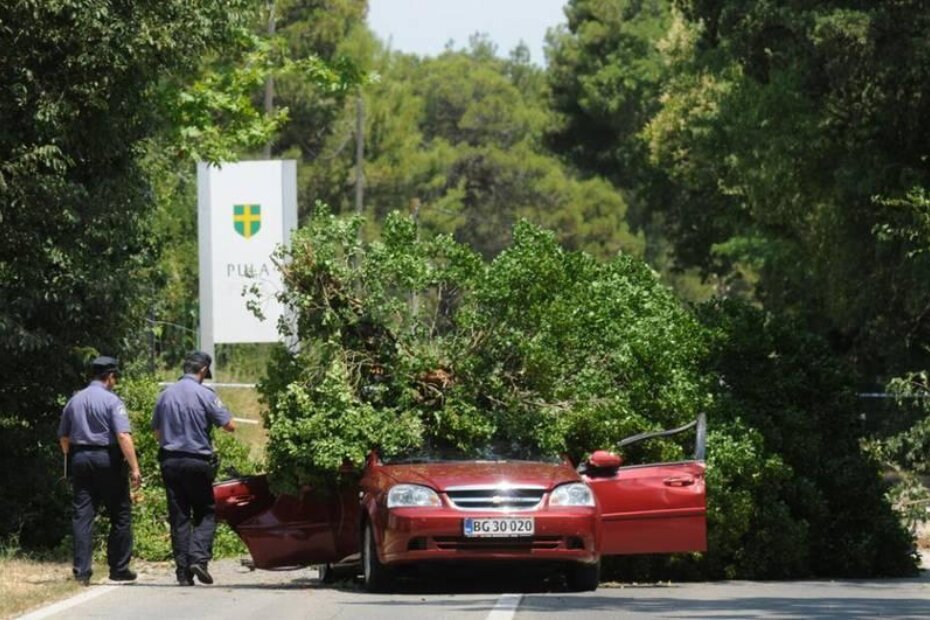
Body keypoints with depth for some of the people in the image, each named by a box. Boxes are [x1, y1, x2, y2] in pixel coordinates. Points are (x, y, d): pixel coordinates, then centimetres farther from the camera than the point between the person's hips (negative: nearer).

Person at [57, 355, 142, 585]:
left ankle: (81, 571, -3)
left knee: (82, 515, 4)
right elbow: (123, 436, -17)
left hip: (80, 460, 5)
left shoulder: (74, 401, 11)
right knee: (120, 514, 6)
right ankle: (119, 568, 7)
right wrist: (134, 468, -17)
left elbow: (63, 437, 16)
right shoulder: (111, 401, -8)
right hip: (107, 459, -5)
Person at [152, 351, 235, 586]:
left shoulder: (166, 395, 6)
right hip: (197, 460, -4)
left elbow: (156, 431, 13)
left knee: (179, 517, 6)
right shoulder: (205, 395, -8)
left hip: (170, 460, 4)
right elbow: (230, 426, -7)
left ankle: (183, 571, 3)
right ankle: (199, 557, -15)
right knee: (205, 513, 6)